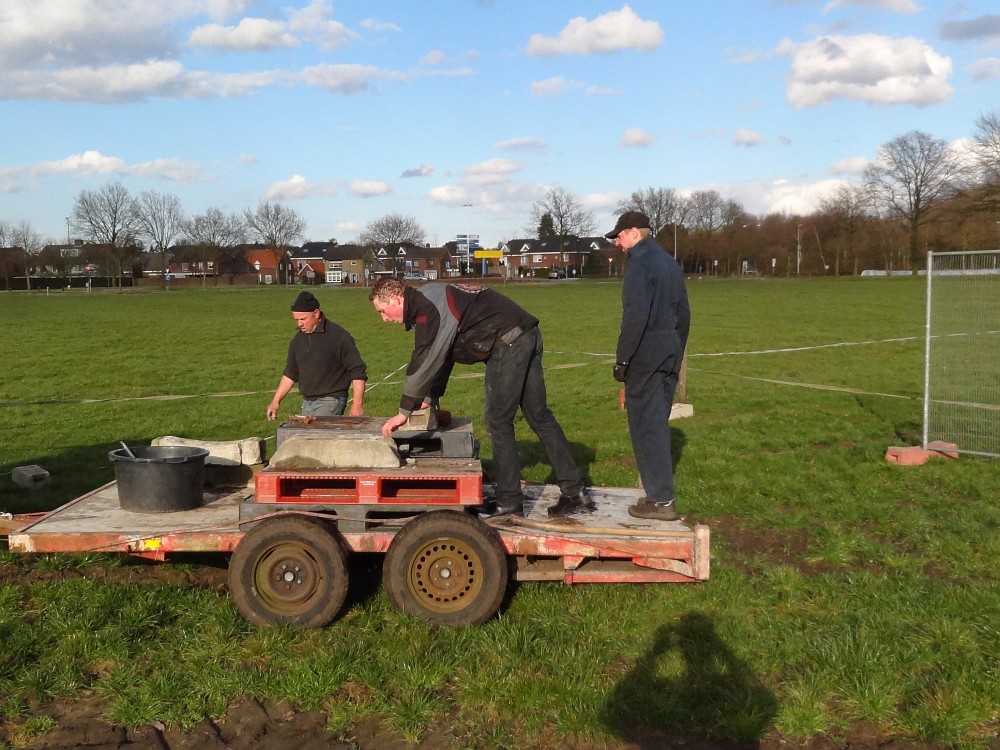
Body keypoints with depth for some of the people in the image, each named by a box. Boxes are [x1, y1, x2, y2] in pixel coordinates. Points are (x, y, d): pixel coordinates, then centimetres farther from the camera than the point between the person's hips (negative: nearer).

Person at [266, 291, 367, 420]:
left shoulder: (338, 337, -11)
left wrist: (357, 404, -16)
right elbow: (290, 373, 21)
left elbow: (358, 372, -11)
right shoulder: (298, 339, 10)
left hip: (330, 401, -7)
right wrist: (276, 400, 15)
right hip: (307, 402, 7)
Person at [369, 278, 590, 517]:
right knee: (539, 417, 11)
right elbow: (440, 356, 26)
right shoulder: (431, 300, 19)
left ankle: (509, 504, 2)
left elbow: (425, 362, -18)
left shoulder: (427, 307, -14)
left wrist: (404, 412, -12)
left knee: (498, 422, -4)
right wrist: (430, 399, 25)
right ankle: (575, 494, 15)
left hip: (509, 342, -10)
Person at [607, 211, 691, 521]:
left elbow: (635, 316, -20)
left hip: (645, 359, -9)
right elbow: (684, 313, 19)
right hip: (669, 358, 9)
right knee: (658, 425, 15)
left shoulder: (639, 262, -12)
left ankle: (661, 500, -1)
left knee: (645, 427, -3)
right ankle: (662, 492, 21)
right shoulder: (670, 262, 16)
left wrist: (622, 359, -15)